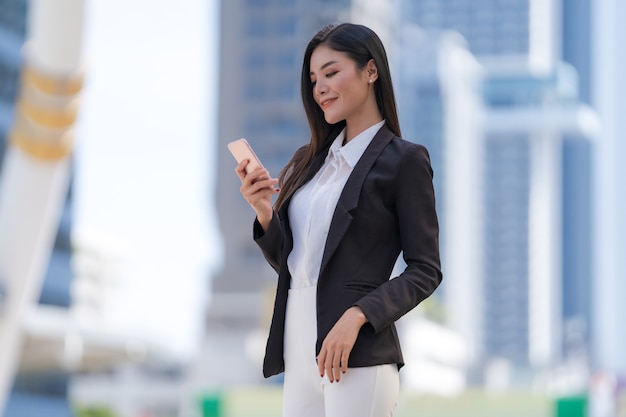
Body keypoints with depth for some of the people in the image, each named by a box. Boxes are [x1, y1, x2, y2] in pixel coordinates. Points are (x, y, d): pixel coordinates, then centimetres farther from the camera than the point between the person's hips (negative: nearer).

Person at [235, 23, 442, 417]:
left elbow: (426, 270, -7)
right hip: (299, 351, 6)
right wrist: (263, 213, -1)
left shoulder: (404, 160, -3)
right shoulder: (310, 160, 15)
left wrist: (357, 315, -18)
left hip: (358, 357, -6)